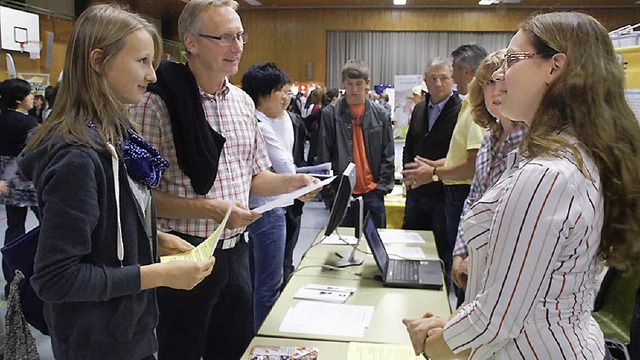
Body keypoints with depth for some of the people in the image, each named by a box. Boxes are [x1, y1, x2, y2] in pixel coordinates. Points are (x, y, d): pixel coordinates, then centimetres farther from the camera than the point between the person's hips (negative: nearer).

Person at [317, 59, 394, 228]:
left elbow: (388, 155, 7)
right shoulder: (330, 114, -1)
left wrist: (382, 185, -2)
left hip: (372, 191, 1)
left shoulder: (380, 115, 4)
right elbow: (324, 155, 0)